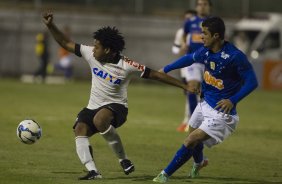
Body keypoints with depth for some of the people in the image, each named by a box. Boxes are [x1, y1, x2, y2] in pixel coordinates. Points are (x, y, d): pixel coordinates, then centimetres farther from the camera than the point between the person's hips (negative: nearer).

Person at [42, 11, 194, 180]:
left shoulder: (127, 66, -18)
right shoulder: (91, 54, -5)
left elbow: (156, 75, -13)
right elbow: (66, 44, 3)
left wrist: (185, 86, -12)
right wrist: (51, 26, -9)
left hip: (116, 107, -6)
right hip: (93, 107, 6)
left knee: (100, 120, -37)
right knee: (80, 130, -19)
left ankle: (124, 159, -22)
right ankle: (93, 171, -26)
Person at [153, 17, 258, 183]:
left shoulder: (235, 56, -26)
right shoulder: (205, 51, -4)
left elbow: (252, 82, -22)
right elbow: (190, 59, 17)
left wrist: (233, 100, -31)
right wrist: (165, 69, 23)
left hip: (221, 112, -8)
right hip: (205, 104, 8)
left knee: (191, 141, -12)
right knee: (193, 136, 24)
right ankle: (199, 163, 57)